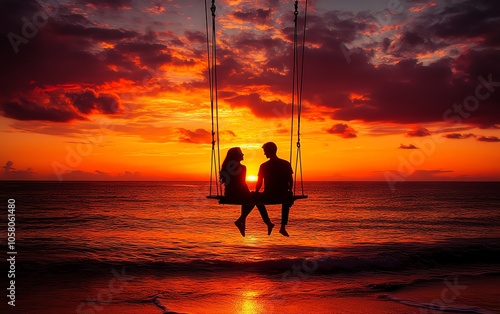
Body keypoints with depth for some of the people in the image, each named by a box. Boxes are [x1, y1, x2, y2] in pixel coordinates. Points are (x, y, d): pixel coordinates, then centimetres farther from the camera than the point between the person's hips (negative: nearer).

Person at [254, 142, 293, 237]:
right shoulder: (286, 164, -2)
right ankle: (283, 227, 31)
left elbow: (259, 183, -3)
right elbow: (291, 182, 4)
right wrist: (289, 192, 22)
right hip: (283, 197, 2)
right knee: (288, 199, 38)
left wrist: (256, 193, 16)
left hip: (268, 197, -2)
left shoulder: (264, 166, -8)